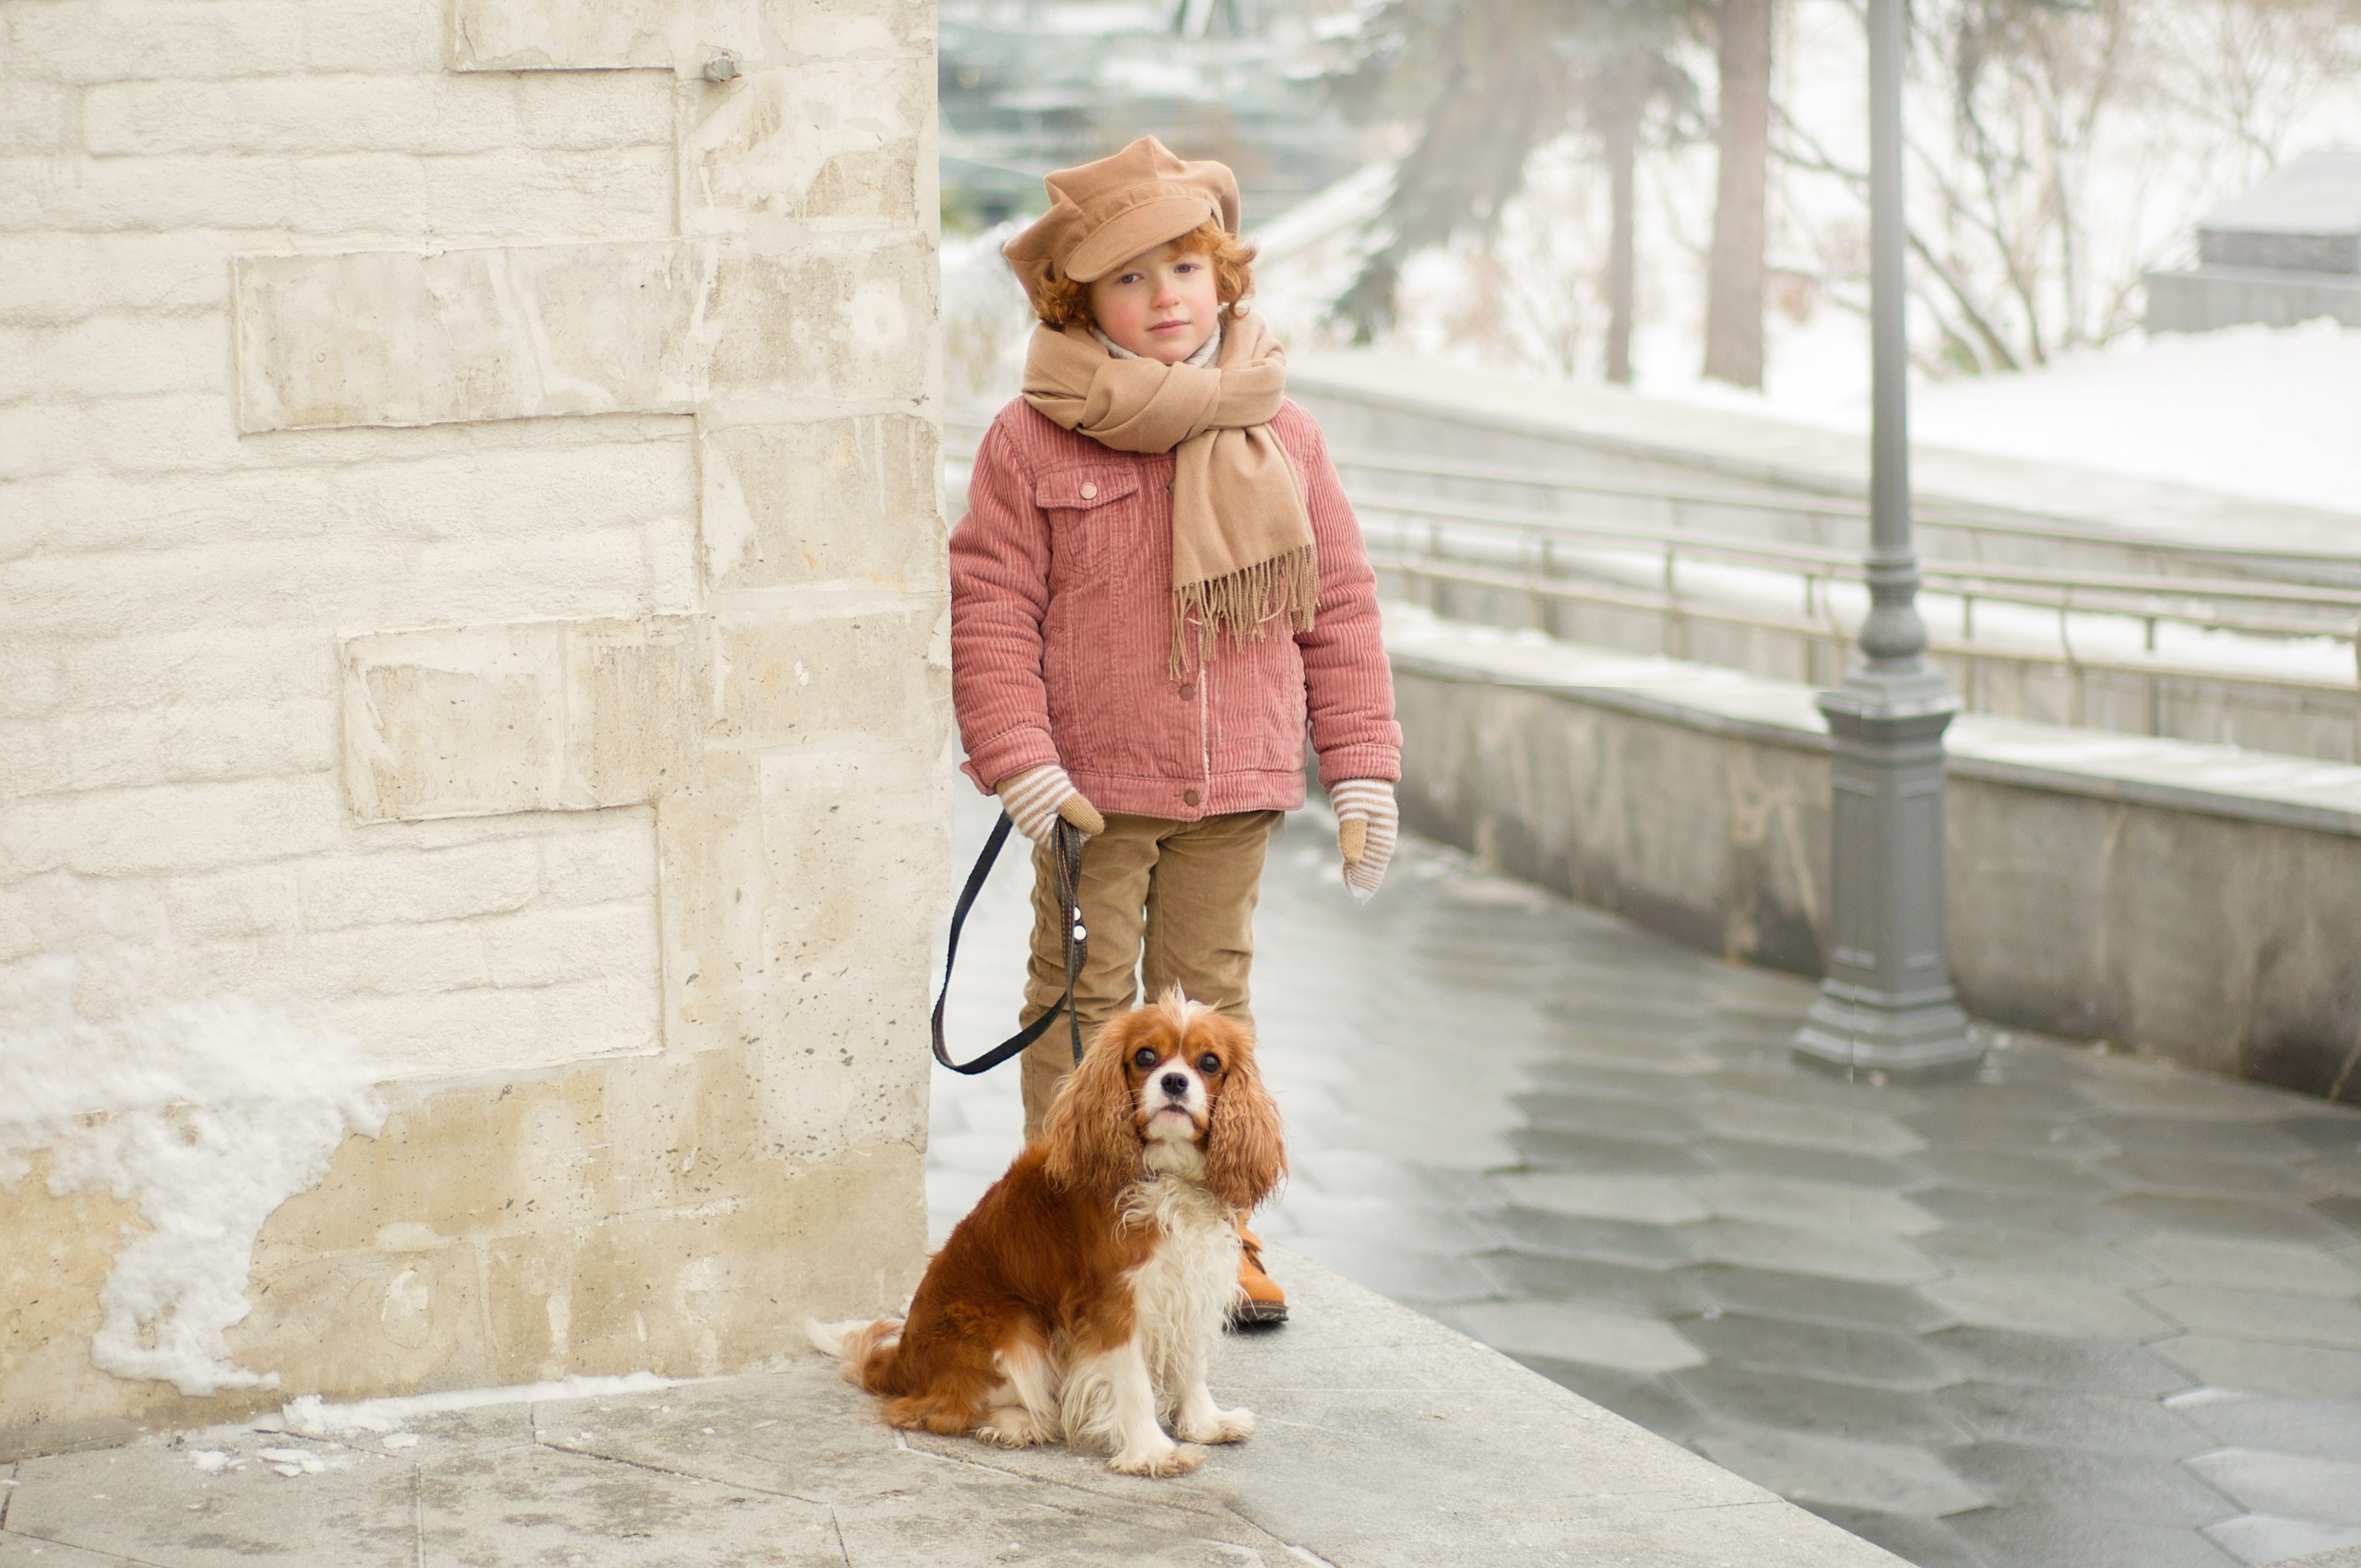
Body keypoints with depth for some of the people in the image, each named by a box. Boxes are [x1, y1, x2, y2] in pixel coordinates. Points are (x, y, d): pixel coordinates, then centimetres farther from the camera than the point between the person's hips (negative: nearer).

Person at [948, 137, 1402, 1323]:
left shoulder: (1277, 434, 5)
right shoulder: (1034, 439, -5)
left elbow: (1339, 605, 9)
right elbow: (988, 609, -6)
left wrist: (1361, 769, 5)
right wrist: (1020, 765, -15)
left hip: (1236, 787, 3)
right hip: (1092, 788, -3)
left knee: (1210, 1001, 13)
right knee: (1083, 1005, 4)